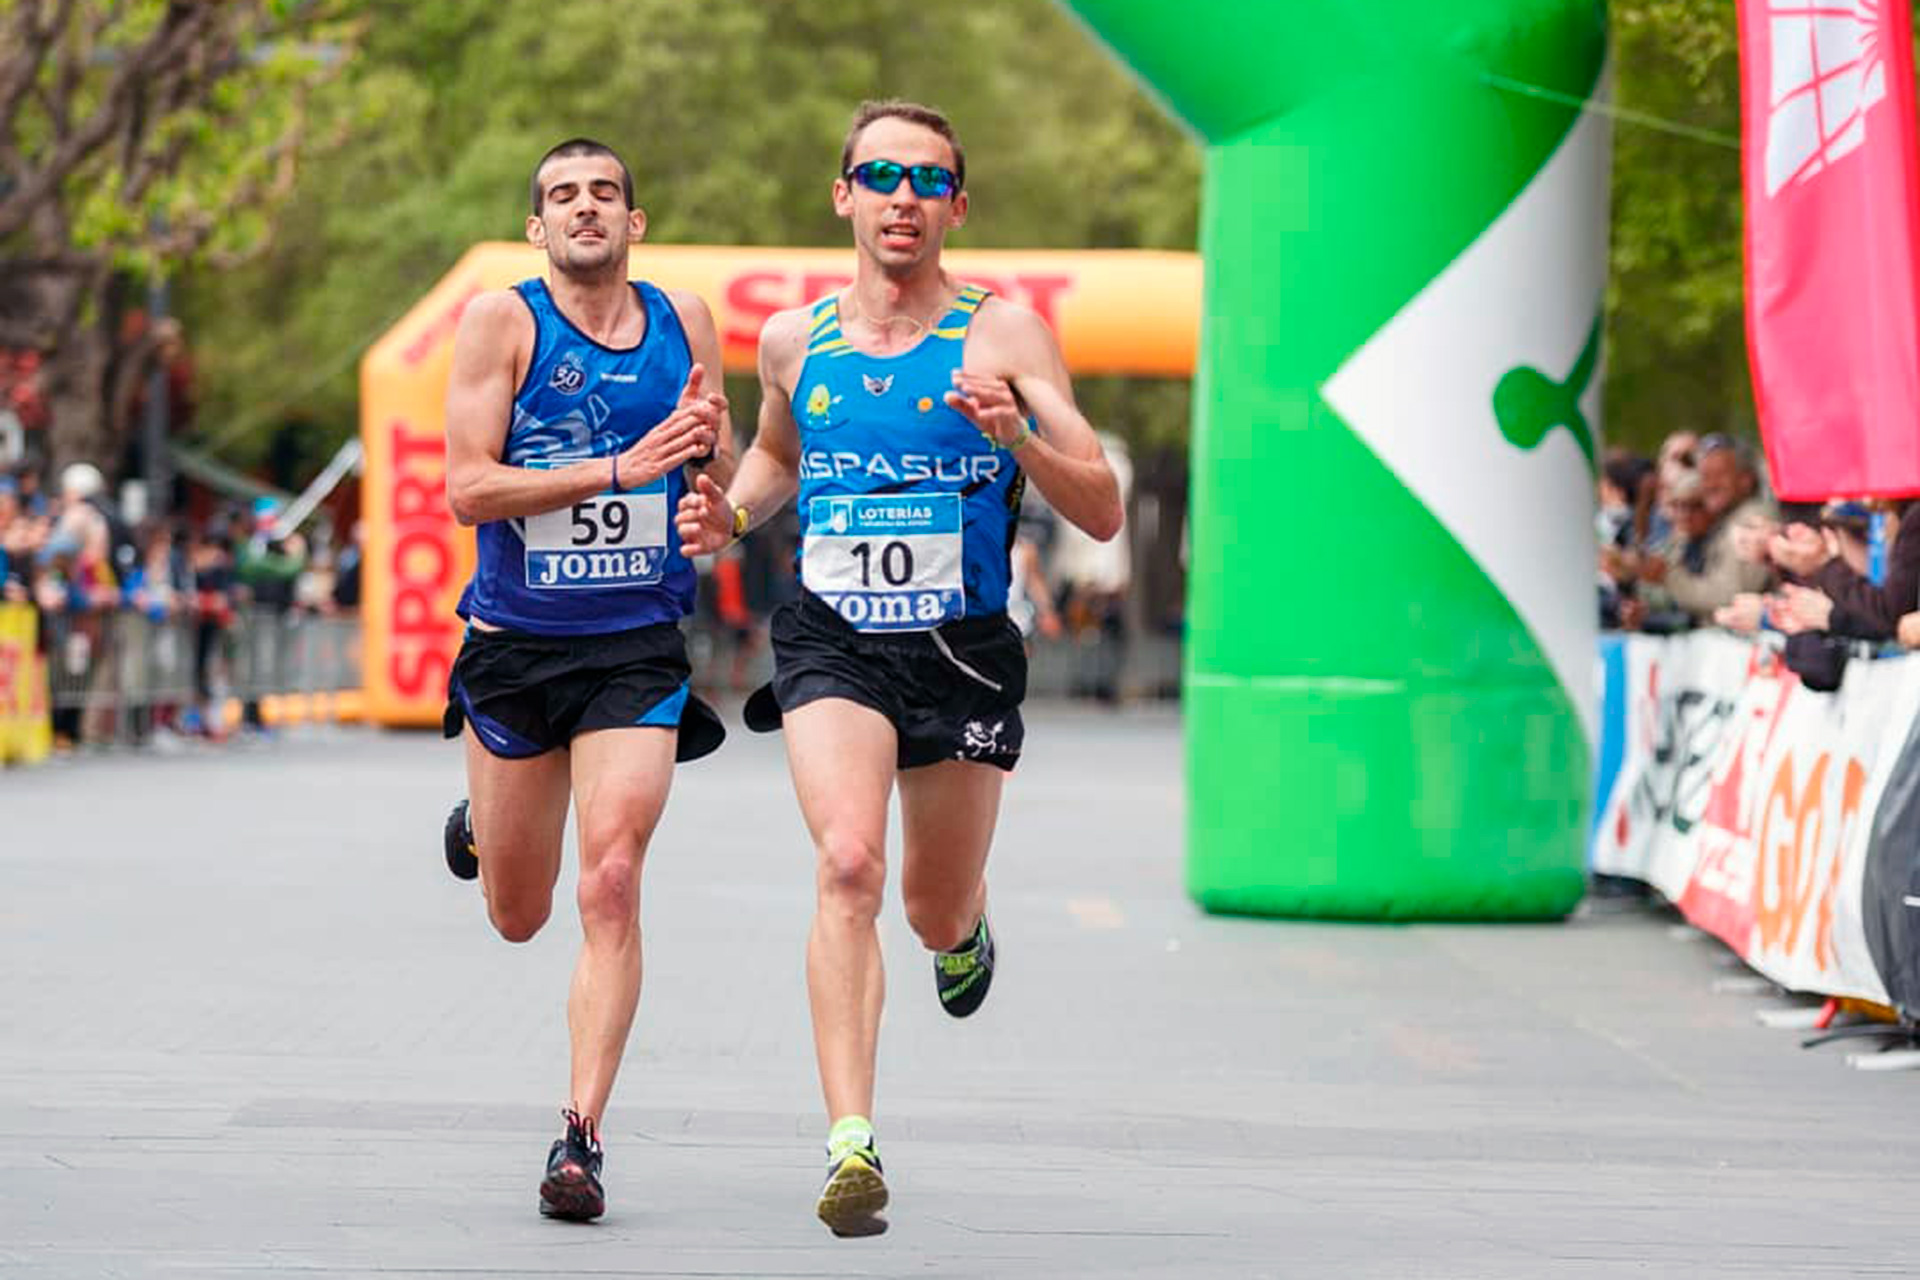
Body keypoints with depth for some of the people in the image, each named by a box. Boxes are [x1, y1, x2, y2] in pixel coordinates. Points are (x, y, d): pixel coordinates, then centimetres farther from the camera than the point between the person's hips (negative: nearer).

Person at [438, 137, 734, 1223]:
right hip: (515, 645, -1)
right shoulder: (502, 321, -5)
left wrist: (711, 445, -10)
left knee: (612, 885, -16)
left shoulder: (685, 323, 5)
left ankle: (583, 1135, -12)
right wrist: (619, 468, -23)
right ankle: (479, 827, 49)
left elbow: (730, 489, 14)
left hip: (639, 649, 1)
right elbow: (468, 487, -14)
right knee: (518, 917, 12)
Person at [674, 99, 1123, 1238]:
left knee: (935, 919, 12)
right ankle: (852, 1142, -28)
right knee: (848, 864, -24)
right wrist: (734, 514, 6)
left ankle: (966, 922, 52)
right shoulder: (794, 340, 5)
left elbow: (1103, 513, -7)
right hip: (833, 642, 0)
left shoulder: (1002, 333, -4)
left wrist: (1013, 435, -24)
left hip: (965, 651, 0)